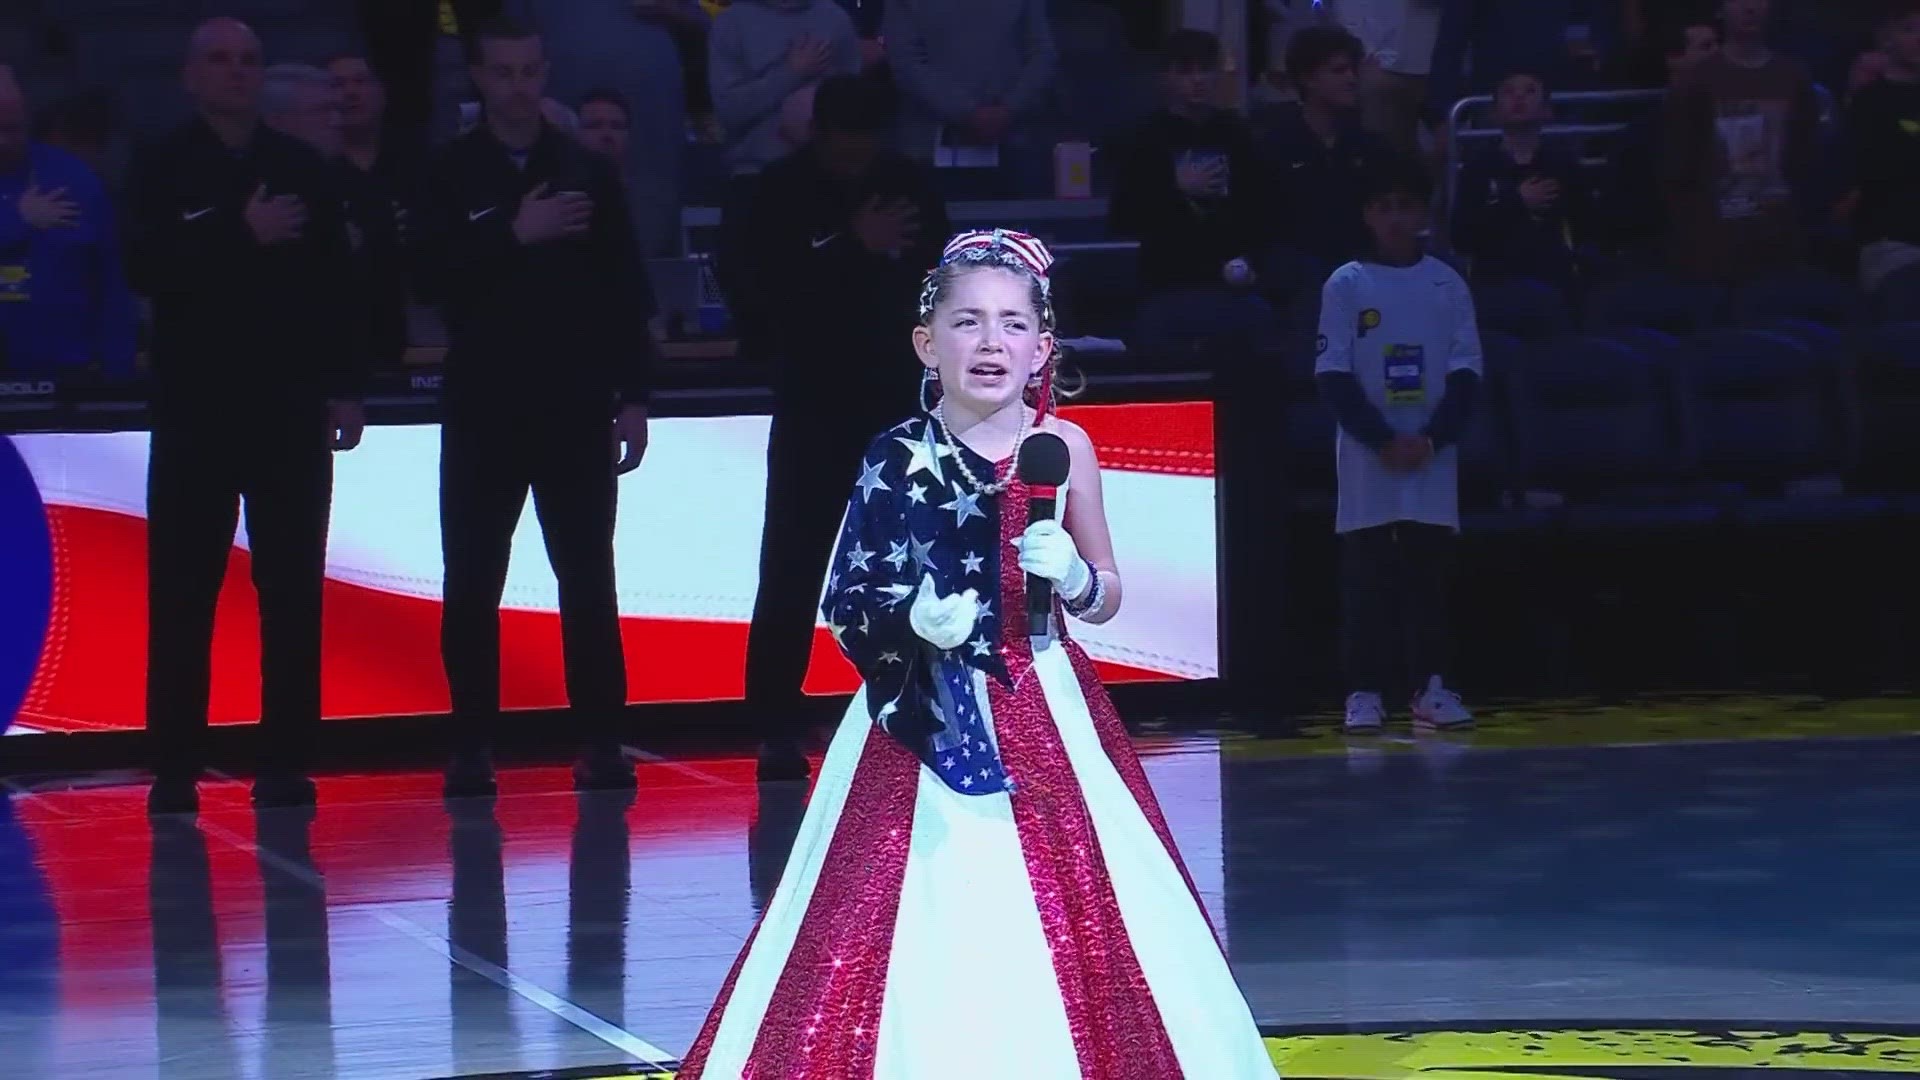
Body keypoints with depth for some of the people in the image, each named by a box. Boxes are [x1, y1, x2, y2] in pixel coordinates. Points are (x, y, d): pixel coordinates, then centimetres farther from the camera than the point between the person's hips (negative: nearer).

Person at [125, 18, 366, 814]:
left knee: (292, 590, 1)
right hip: (195, 409, -2)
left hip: (290, 408, 2)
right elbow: (146, 269, -12)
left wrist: (346, 386, 2)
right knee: (182, 593, -1)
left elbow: (337, 283, 7)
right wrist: (244, 236, -18)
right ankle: (175, 769, 2)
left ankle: (286, 762, 5)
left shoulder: (301, 168, 8)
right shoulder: (161, 171, 2)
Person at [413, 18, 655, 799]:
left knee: (588, 580, -1)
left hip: (575, 410, 1)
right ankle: (471, 749, 5)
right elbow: (433, 280, -9)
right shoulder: (450, 176, 2)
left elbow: (626, 293, 6)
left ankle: (601, 743, 3)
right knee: (472, 585, -1)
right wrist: (516, 236, -17)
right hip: (482, 408, -1)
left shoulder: (587, 172, 6)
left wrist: (632, 397, 1)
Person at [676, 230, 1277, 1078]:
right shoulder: (898, 457, -4)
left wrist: (1072, 576, -13)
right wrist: (912, 616, -19)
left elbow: (1107, 598, 8)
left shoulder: (1064, 447, 1)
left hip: (1043, 715, 2)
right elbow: (845, 604, 0)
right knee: (928, 933, -5)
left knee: (1068, 923, 2)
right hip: (926, 722, -2)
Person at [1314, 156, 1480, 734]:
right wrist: (1383, 441, -11)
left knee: (1430, 572, 0)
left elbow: (1466, 372, 4)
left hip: (1432, 453, 2)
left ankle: (1432, 686, 2)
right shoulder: (1346, 286, 0)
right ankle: (1365, 691, 1)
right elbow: (1334, 377, -3)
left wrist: (1430, 438, -9)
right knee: (1367, 575, -2)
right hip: (1366, 458, -1)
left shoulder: (1446, 284, 5)